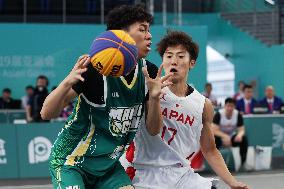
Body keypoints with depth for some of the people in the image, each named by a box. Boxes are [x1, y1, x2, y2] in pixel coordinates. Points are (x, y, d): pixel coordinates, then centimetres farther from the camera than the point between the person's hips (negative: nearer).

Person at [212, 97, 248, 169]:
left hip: (232, 137, 3)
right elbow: (214, 130, -23)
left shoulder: (238, 115, -11)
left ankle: (243, 163, -13)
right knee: (215, 140, -36)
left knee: (244, 139, -25)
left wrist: (240, 135, -35)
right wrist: (225, 136, -39)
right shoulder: (218, 114, -19)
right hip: (221, 136, -3)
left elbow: (241, 130, -10)